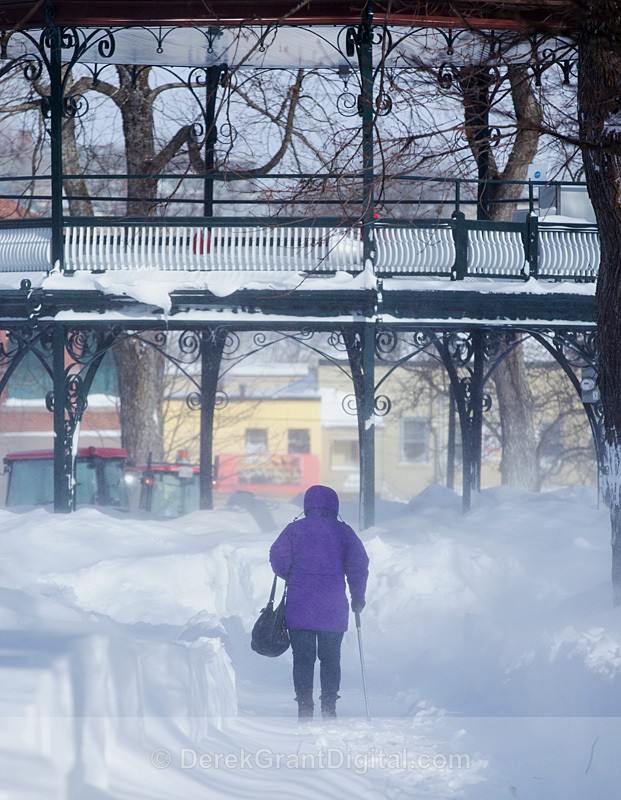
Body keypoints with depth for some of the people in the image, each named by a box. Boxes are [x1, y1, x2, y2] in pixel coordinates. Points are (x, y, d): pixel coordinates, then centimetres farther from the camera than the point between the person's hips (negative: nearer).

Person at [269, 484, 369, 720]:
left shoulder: (294, 529, 2)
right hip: (334, 610, 1)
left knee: (303, 658, 3)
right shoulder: (344, 532, 3)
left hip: (300, 607, -1)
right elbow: (359, 565, 0)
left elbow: (278, 559, -4)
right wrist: (358, 597, 10)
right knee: (330, 659, 11)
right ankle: (329, 707, 7)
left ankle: (305, 707, -5)